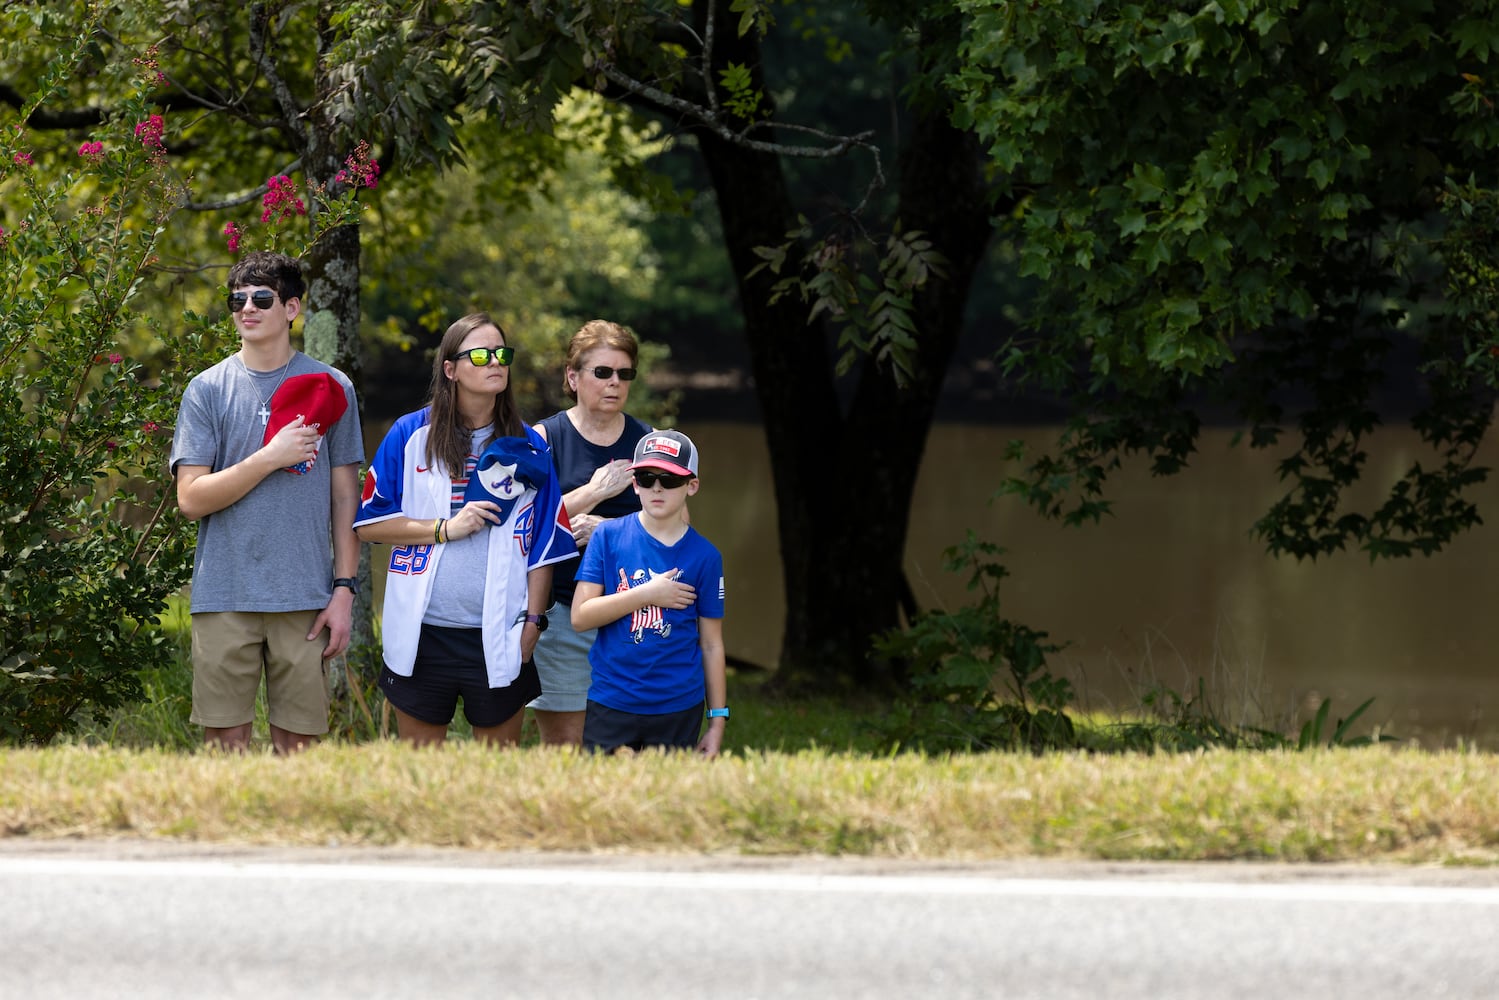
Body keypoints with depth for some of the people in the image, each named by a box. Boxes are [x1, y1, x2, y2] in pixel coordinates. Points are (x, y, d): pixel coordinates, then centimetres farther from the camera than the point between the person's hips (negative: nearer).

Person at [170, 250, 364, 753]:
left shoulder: (331, 388, 7)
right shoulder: (208, 389, 4)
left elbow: (345, 497, 8)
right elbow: (192, 498, -3)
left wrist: (345, 589, 1)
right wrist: (272, 457, -11)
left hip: (305, 598, 1)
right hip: (225, 596, -1)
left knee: (298, 743, 3)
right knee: (226, 741, 0)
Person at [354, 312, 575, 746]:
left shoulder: (527, 446, 5)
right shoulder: (410, 436, 2)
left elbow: (544, 546, 8)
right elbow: (368, 523, 0)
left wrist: (533, 619, 1)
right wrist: (445, 529, -10)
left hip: (499, 638, 1)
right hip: (421, 631, -1)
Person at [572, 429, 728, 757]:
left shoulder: (704, 555, 2)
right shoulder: (608, 536, 1)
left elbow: (711, 644, 5)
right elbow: (580, 616, -6)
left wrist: (717, 720, 4)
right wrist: (647, 594, -13)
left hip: (679, 709, 0)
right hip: (611, 705, 0)